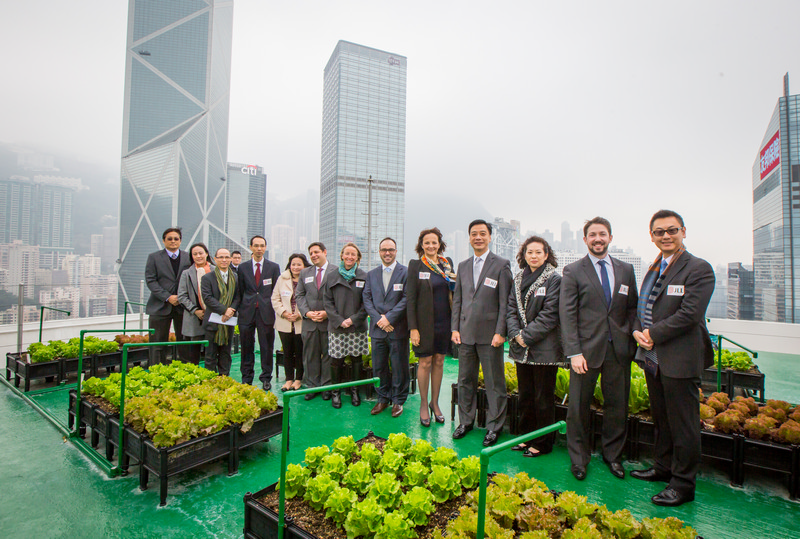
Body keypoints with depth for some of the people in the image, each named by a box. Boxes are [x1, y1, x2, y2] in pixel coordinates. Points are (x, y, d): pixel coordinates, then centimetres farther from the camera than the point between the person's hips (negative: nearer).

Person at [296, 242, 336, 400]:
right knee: (310, 356, 10)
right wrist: (307, 312, -5)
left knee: (328, 355, 5)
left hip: (329, 321, -3)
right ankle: (312, 386, 23)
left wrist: (327, 313, -13)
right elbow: (300, 296, 10)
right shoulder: (304, 273, 13)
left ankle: (327, 387, 19)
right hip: (309, 322, 4)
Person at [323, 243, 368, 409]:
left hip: (357, 327, 0)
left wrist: (353, 319, -10)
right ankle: (336, 391, 21)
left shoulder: (364, 277, 2)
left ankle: (354, 390, 25)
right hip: (336, 327, 0)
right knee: (336, 361, 2)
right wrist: (339, 320, -8)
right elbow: (327, 301, 3)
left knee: (356, 359, 6)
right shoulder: (332, 277, 6)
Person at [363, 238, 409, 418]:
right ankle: (383, 398, 29)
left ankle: (398, 400, 22)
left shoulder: (405, 272, -2)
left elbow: (406, 299, -9)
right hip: (377, 328, 4)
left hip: (398, 328, -4)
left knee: (399, 367, 5)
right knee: (379, 367, 12)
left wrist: (389, 318, -15)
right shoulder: (371, 274, 12)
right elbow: (367, 299, 6)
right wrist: (378, 319, -9)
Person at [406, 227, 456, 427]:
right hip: (425, 322, -4)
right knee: (425, 363, 4)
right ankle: (423, 404, 22)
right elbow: (411, 299, -8)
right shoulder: (415, 265, -4)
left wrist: (455, 282, -3)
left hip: (444, 322, 4)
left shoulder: (447, 263, 7)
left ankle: (435, 403, 27)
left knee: (439, 362, 12)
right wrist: (413, 328, -12)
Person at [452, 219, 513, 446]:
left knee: (494, 383, 6)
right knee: (465, 380, 14)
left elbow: (505, 302, -6)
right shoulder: (463, 266, 12)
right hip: (466, 334, 5)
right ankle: (466, 421, 31)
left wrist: (500, 332, -12)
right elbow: (457, 300, 13)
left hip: (490, 334, -4)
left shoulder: (501, 265, -3)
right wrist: (455, 328, 6)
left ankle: (494, 426, 22)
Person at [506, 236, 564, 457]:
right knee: (525, 396, 16)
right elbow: (511, 309, 8)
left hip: (544, 348, -5)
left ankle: (543, 443, 21)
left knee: (543, 399, 5)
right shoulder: (518, 279, 10)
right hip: (521, 348, 6)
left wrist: (527, 336, -15)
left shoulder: (554, 279, -8)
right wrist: (516, 334, -7)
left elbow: (550, 315, -13)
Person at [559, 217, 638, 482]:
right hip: (587, 348, -3)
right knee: (578, 407, 5)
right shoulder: (573, 271, -2)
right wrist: (574, 352, -12)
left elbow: (632, 308, 13)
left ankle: (613, 455, 34)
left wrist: (631, 340, 0)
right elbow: (567, 314, -6)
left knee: (617, 405, 13)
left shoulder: (626, 269, 10)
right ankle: (578, 458, 24)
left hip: (619, 350, 3)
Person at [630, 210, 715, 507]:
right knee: (661, 419, 21)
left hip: (680, 360, -7)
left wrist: (653, 334, -15)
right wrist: (638, 330, -1)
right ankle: (663, 468, 37)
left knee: (683, 424, 5)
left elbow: (689, 314, -19)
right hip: (652, 357, 8)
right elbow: (642, 308, 18)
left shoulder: (699, 269, -10)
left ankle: (683, 484, 19)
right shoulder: (653, 269, 14)